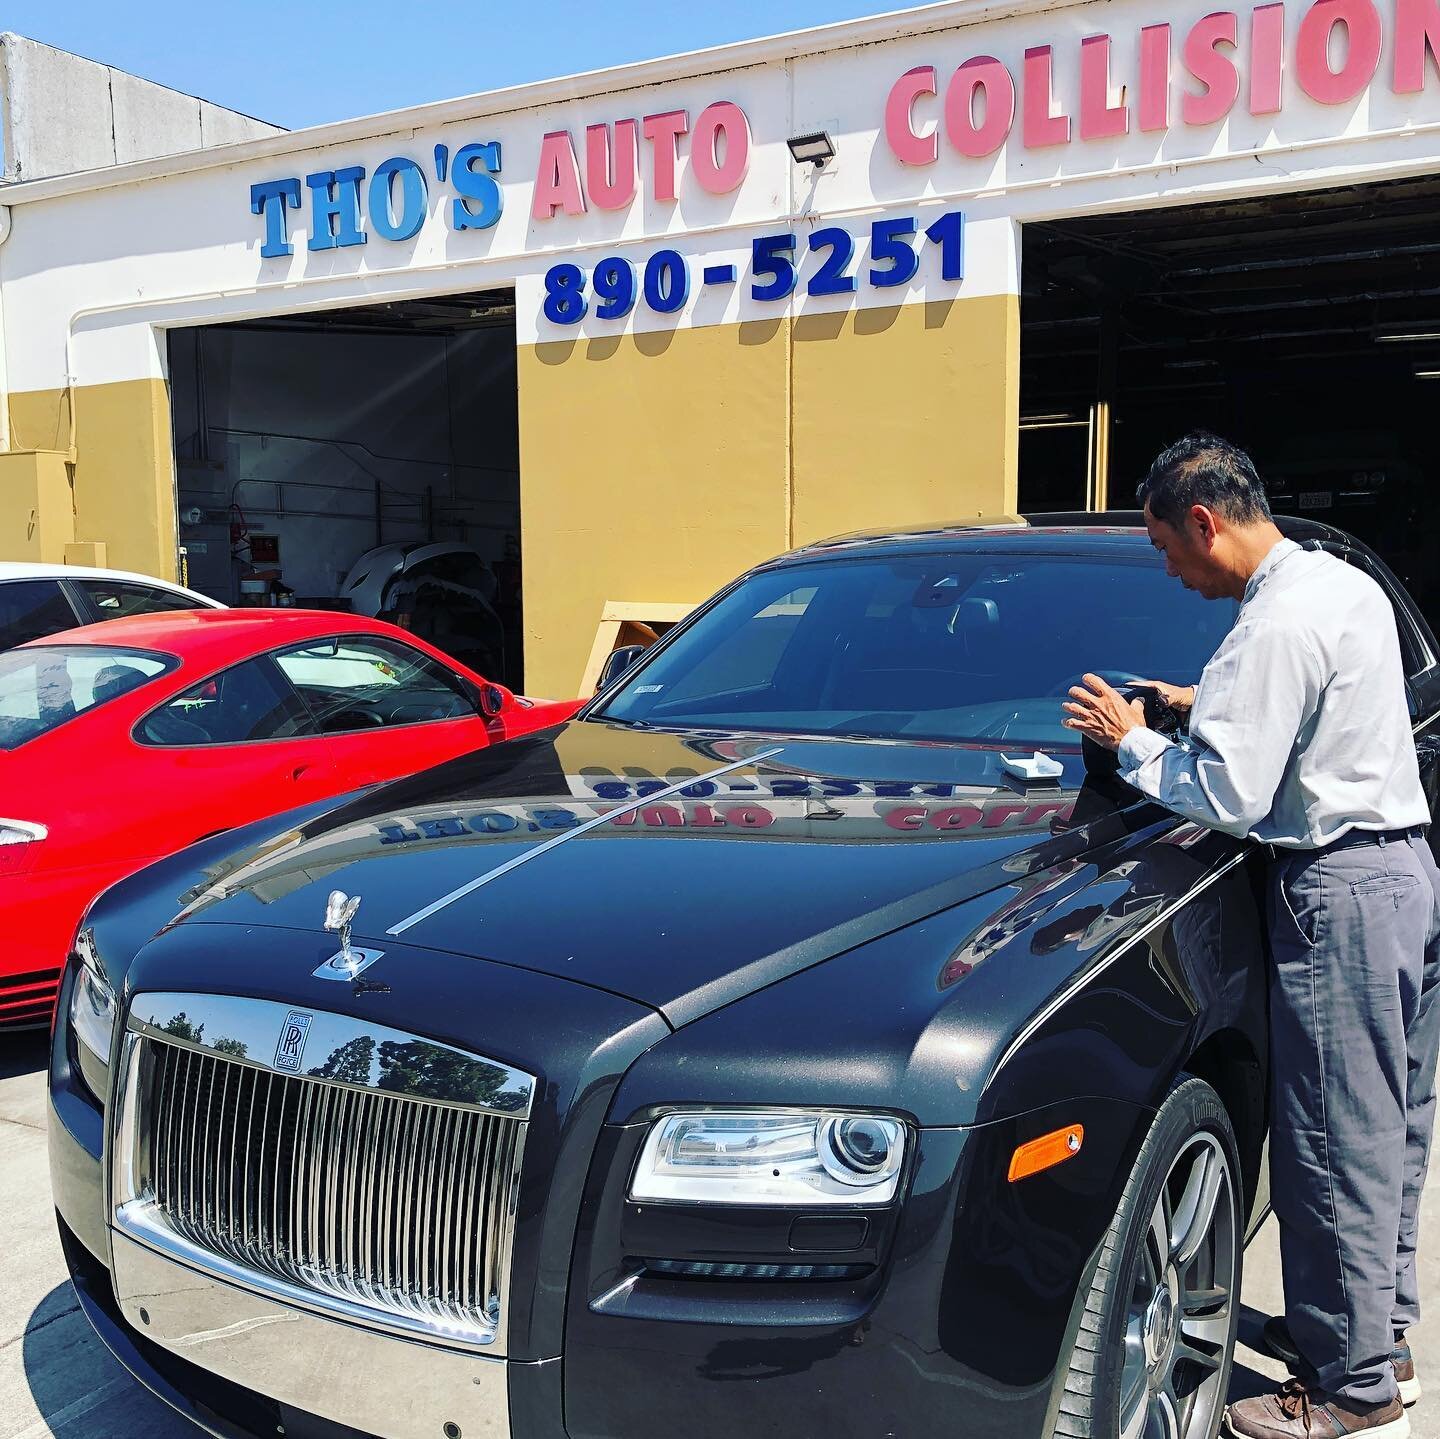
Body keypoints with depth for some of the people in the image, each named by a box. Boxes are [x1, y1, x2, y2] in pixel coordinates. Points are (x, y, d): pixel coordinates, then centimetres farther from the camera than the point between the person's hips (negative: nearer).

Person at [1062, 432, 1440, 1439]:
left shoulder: (1275, 627, -20)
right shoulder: (1348, 584, 10)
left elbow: (1231, 798, -22)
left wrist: (1134, 742, -8)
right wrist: (1213, 704, 15)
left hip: (1342, 890, -10)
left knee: (1336, 1146, 0)